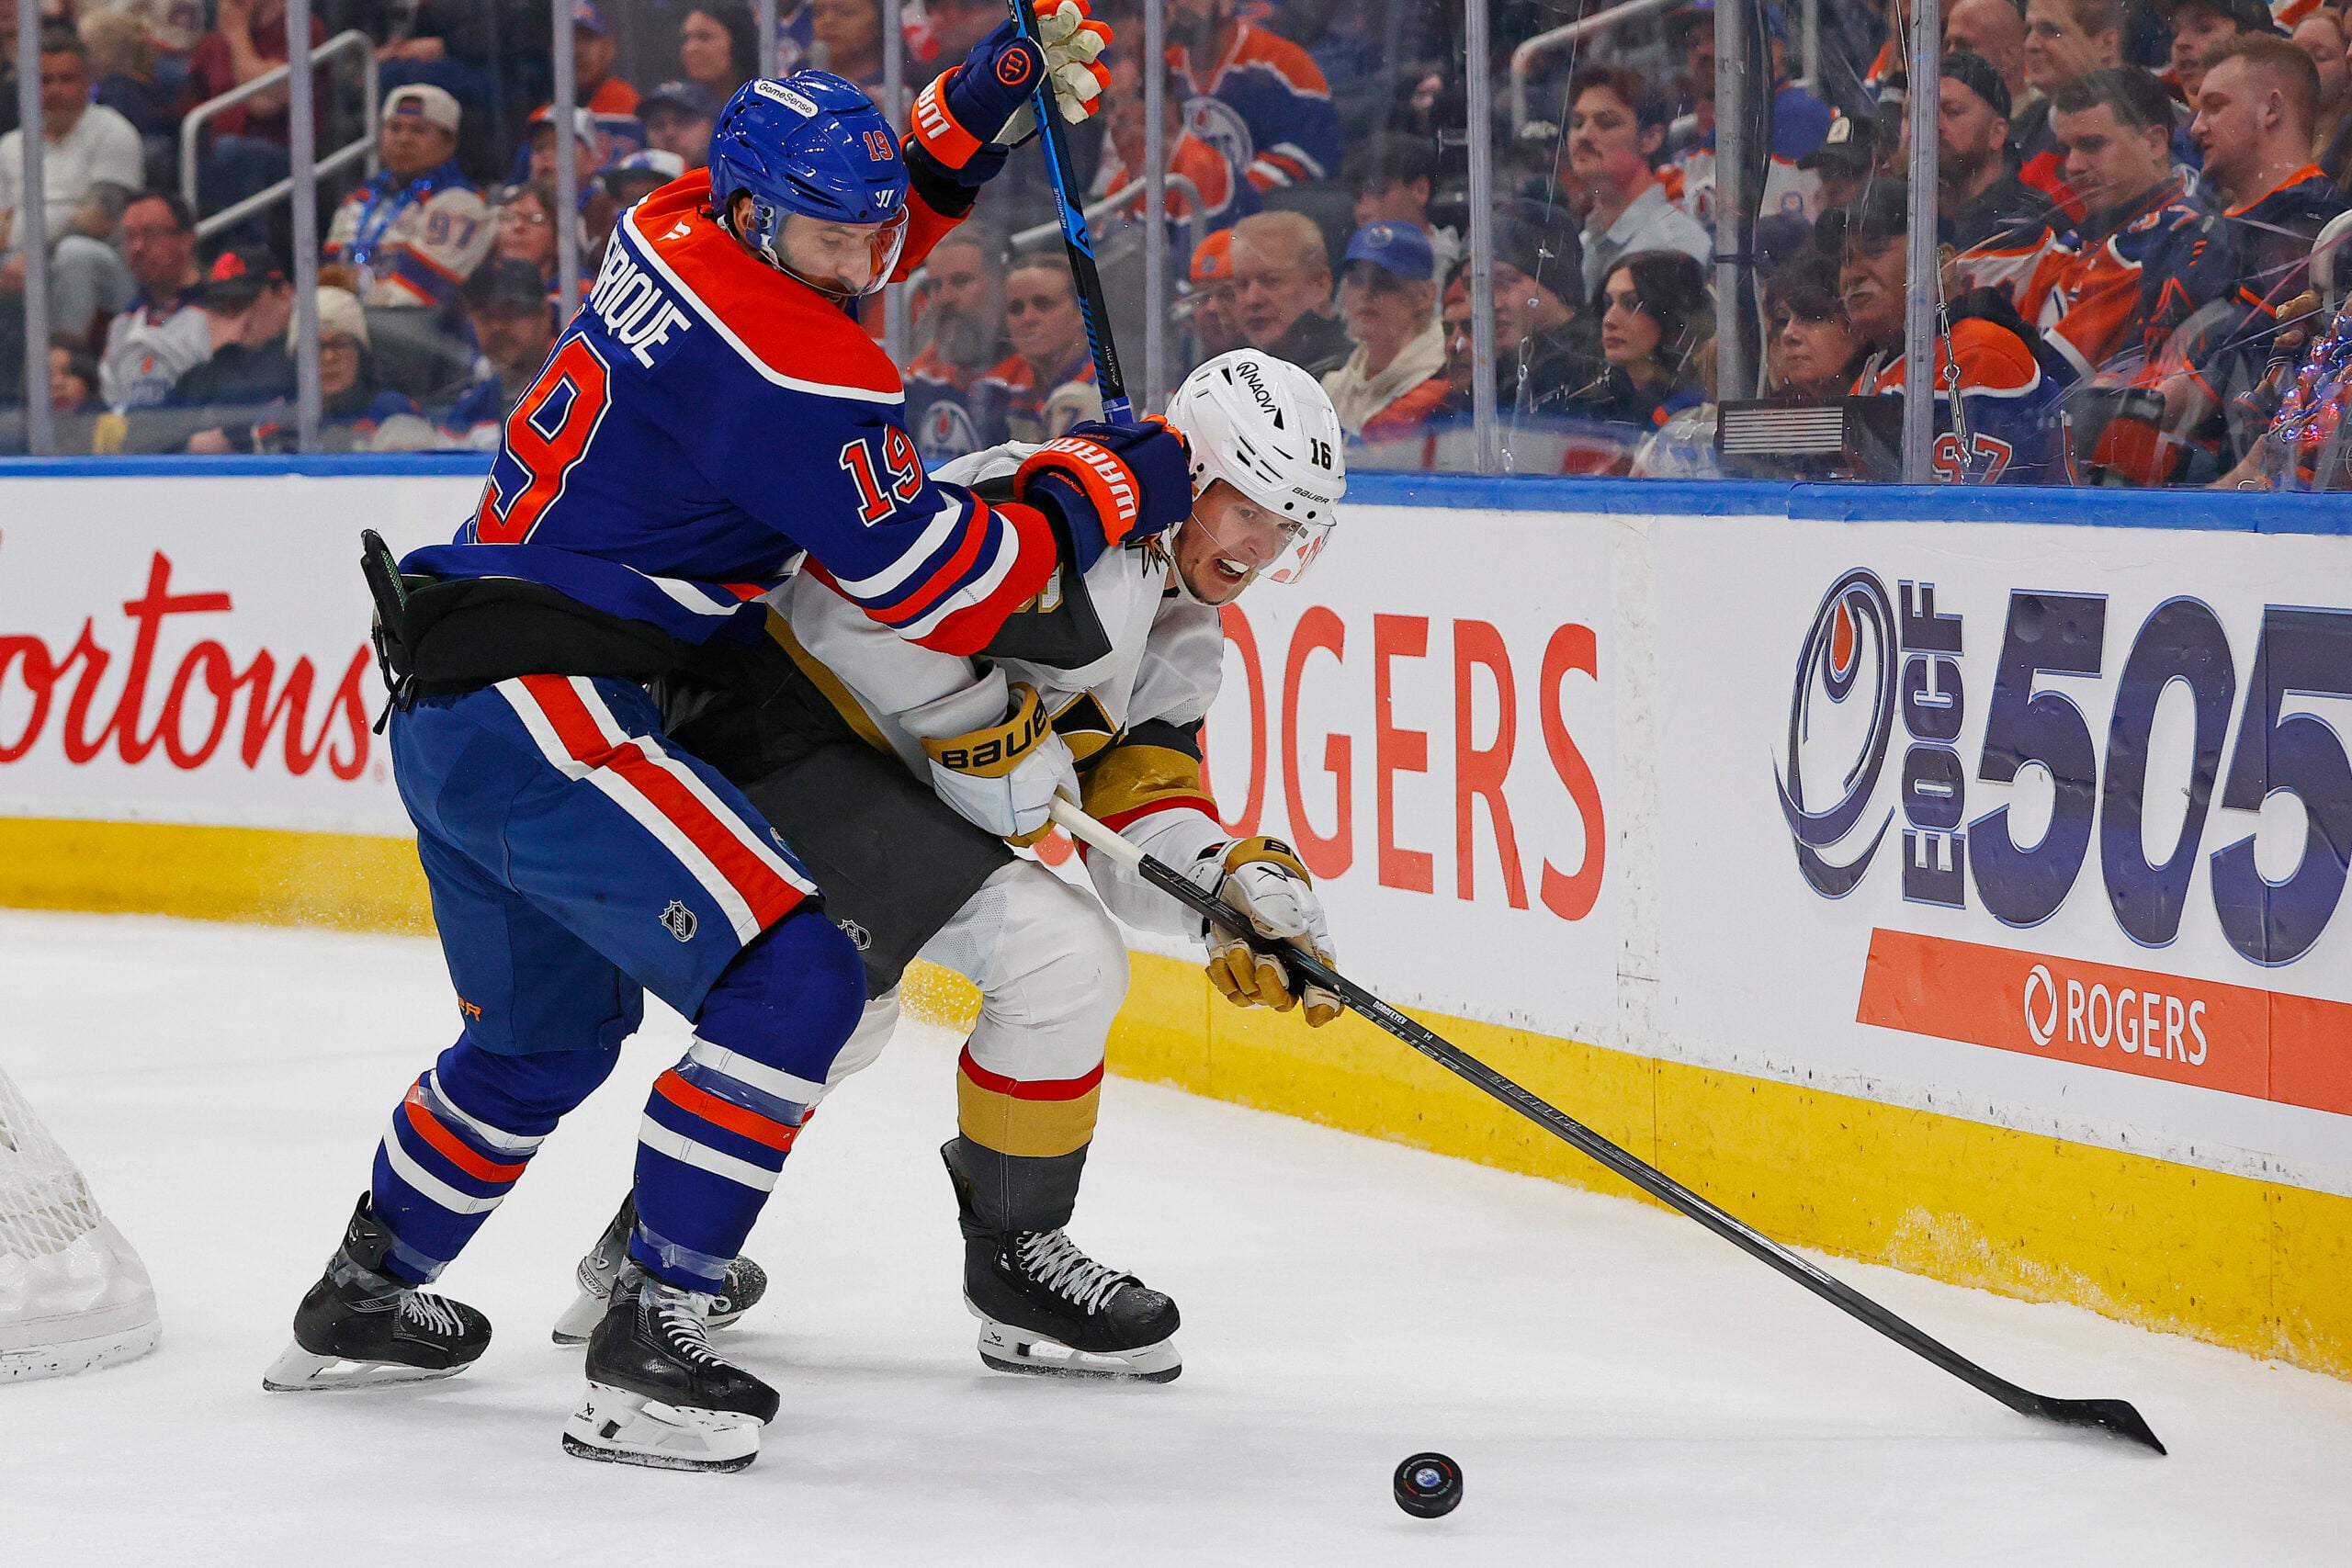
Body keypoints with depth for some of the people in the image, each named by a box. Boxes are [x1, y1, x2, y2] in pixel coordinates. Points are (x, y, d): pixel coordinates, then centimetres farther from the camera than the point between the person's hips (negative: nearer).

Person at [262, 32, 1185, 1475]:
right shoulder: (794, 369, -18)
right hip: (542, 707, -10)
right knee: (796, 982, -16)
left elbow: (850, 244, 29)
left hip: (447, 701, 10)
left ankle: (362, 1300, 43)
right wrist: (1089, 493, -2)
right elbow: (936, 595, -14)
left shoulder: (677, 230, 8)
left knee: (548, 1036, 28)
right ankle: (651, 1345, -17)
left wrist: (966, 119, 15)